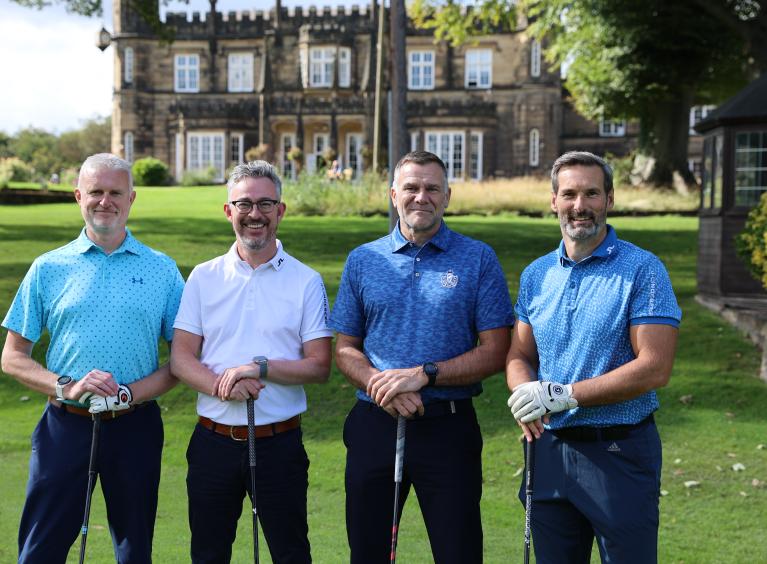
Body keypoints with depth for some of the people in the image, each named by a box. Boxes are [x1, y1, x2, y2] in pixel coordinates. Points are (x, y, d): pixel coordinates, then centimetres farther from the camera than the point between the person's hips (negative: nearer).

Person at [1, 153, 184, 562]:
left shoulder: (162, 270, 4)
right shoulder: (48, 268, 4)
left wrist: (131, 393, -14)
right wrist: (67, 387, -13)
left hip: (136, 426, 0)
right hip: (65, 425, 0)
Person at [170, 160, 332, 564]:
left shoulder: (306, 281, 0)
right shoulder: (203, 277, 6)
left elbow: (319, 366, -4)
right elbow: (180, 358, 0)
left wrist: (261, 367, -18)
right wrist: (222, 385, -18)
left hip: (279, 442, -2)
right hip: (213, 440, 2)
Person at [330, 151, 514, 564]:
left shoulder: (478, 259, 0)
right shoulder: (362, 261, 7)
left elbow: (494, 352, -4)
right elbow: (345, 349, 8)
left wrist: (424, 375, -15)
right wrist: (382, 388, -12)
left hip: (449, 428, -2)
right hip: (374, 425, 2)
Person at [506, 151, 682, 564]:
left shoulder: (642, 270, -8)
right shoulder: (536, 274, 9)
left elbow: (654, 368, -16)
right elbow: (519, 355, 12)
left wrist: (563, 395, -19)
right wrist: (526, 394, -12)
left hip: (620, 452, -5)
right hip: (550, 449, 5)